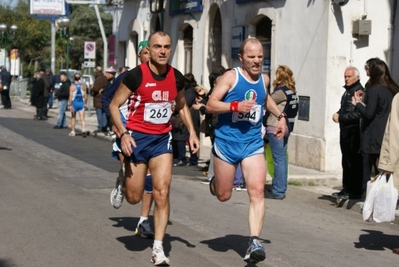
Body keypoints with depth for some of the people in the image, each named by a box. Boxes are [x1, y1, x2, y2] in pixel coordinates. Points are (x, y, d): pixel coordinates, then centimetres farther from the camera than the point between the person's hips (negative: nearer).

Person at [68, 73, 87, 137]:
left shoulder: (72, 86, -8)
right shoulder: (83, 85, 1)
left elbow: (71, 96, -13)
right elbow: (85, 95, 5)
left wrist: (70, 105, -12)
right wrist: (85, 102, 19)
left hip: (74, 103, -2)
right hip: (81, 103, 2)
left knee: (73, 117, 16)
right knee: (82, 118, -3)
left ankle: (73, 131, 22)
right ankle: (83, 130, -24)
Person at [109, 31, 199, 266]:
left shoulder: (177, 78, 0)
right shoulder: (136, 75, -14)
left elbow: (182, 106, 18)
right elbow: (114, 105, -8)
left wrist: (192, 132, 7)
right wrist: (123, 134, -21)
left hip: (162, 139, 3)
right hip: (137, 137, -3)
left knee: (162, 192, -9)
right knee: (134, 197, 4)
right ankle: (122, 183, 43)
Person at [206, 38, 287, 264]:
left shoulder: (264, 79, 9)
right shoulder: (231, 77, -7)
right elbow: (211, 105, -13)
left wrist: (281, 116, 19)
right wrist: (236, 105, -27)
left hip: (253, 145, 3)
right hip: (227, 142, -3)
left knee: (257, 191, -16)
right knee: (224, 195, 10)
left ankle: (255, 242, -18)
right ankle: (214, 183, 47)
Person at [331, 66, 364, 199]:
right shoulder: (347, 91, 16)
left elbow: (357, 114, -21)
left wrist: (340, 117, -16)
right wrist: (338, 114, 4)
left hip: (354, 132, -10)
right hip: (345, 131, 10)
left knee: (354, 163, -5)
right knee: (346, 162, 15)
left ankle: (355, 192, 0)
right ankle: (346, 189, 23)